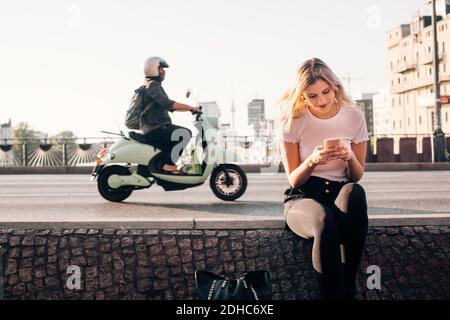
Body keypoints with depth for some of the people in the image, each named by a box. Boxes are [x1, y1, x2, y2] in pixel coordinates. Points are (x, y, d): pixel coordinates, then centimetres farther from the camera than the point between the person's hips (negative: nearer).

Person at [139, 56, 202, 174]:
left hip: (153, 128, 11)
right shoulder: (152, 85, -11)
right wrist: (191, 108, -20)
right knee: (184, 134, -24)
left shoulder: (155, 85, 23)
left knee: (186, 133, 22)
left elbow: (169, 107, 25)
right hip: (154, 129, -11)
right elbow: (167, 103, -25)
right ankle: (168, 165, -20)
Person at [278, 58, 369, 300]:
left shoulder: (354, 117, 2)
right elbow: (293, 180, -1)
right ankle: (331, 293, -21)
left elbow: (357, 176, 8)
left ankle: (348, 288, -26)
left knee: (355, 192, -36)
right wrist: (311, 161, -23)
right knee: (326, 222, -38)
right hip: (303, 196, -2)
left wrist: (350, 159, -16)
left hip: (341, 193, 2)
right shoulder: (293, 120, -3)